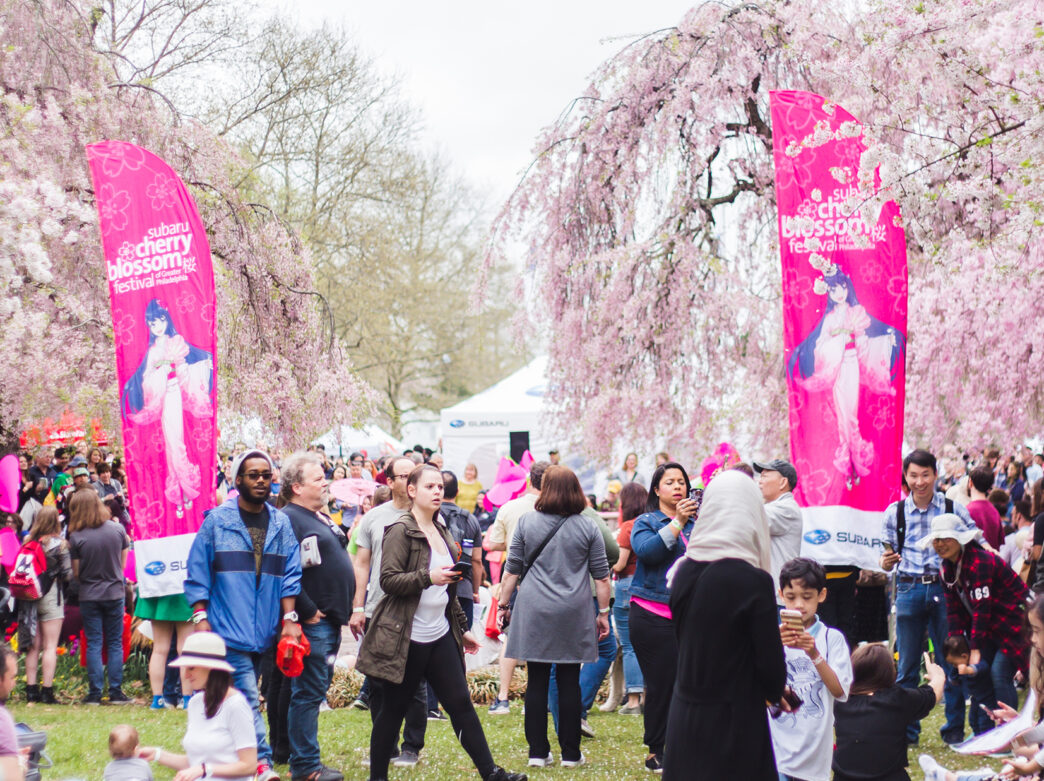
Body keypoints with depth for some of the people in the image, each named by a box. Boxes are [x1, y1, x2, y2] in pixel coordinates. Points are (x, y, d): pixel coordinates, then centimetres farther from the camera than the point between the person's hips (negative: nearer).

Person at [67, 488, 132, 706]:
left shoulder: (76, 537, -12)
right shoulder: (118, 530, -6)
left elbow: (76, 573, -4)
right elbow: (123, 563, 5)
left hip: (89, 595, -1)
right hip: (115, 593, 1)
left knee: (94, 645, 5)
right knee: (115, 643, 8)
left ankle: (95, 693, 4)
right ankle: (116, 692, 7)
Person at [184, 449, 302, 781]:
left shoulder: (281, 523, 8)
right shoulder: (217, 520, -1)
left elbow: (290, 574, 6)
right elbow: (197, 572, 1)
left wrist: (289, 617, -3)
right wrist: (200, 616, -6)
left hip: (264, 630, 4)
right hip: (228, 627, -4)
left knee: (244, 698, 12)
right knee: (247, 697, -12)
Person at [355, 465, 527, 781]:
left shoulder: (441, 532, 15)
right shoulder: (401, 531, -10)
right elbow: (388, 580, -18)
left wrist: (463, 628, 24)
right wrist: (428, 577, -30)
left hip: (441, 635, 7)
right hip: (407, 638, -7)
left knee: (461, 703, 4)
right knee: (393, 709, 2)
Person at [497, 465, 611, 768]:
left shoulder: (526, 522, 2)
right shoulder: (588, 527, 1)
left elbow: (512, 569, 4)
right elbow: (601, 576, 2)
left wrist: (503, 604, 13)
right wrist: (604, 612, 10)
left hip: (533, 612, 1)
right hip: (573, 615, 0)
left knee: (537, 682, 6)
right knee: (569, 683, 4)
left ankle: (538, 752, 8)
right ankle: (570, 754, 9)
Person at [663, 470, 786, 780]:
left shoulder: (684, 572, 0)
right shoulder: (754, 582, -17)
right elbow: (770, 661, -11)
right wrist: (775, 693, 9)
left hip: (684, 716, 6)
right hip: (734, 721, -5)